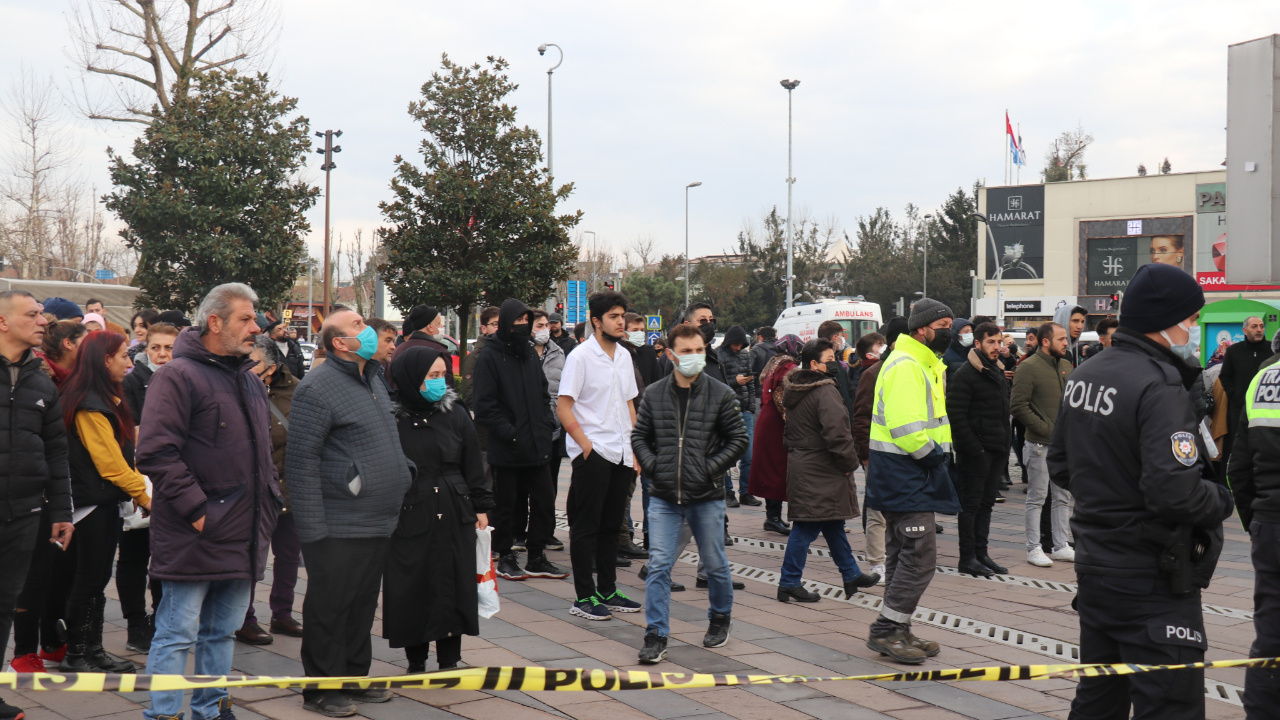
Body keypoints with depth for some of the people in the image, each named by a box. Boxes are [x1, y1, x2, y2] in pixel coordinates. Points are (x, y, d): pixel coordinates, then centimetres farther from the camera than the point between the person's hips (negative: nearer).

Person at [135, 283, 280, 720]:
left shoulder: (250, 382, 17)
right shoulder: (178, 376, -10)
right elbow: (156, 452, -18)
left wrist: (268, 501, 14)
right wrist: (195, 508, -19)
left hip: (242, 536, 8)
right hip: (194, 536, -8)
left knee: (223, 631, 16)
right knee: (178, 633, -2)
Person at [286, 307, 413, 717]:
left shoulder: (374, 377, 15)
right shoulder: (317, 387, -14)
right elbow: (301, 461, -17)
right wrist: (313, 528, -20)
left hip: (377, 525, 8)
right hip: (338, 529, -8)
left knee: (363, 605, 17)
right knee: (329, 609, 3)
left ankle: (355, 678, 29)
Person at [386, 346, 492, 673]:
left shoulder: (456, 414, 4)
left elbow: (473, 466, 9)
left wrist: (481, 507, 6)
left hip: (454, 516, 2)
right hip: (409, 516, -2)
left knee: (453, 586, 5)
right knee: (411, 590, 4)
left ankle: (449, 660, 17)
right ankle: (416, 662, 19)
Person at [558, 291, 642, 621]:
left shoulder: (624, 356, 12)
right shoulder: (580, 357, -8)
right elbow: (564, 408, -10)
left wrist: (636, 449, 11)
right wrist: (587, 446, -15)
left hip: (621, 454, 7)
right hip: (592, 454, -7)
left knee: (611, 524, 13)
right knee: (586, 526, -1)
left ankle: (607, 591, 21)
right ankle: (584, 597, 5)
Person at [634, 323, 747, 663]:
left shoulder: (721, 395, -3)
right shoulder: (654, 394, 2)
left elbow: (739, 439, 0)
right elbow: (639, 436, 10)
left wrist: (710, 467, -9)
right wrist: (652, 465, -5)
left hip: (707, 497, -1)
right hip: (664, 497, 1)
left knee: (714, 564, 13)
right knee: (658, 565, -5)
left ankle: (720, 618, 37)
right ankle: (656, 635, 1)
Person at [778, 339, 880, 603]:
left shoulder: (794, 390, 12)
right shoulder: (825, 392, -18)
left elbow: (789, 432, 21)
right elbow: (836, 434, -24)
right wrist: (850, 463, -13)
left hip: (800, 461, 10)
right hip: (820, 472, -10)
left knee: (833, 524, 18)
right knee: (807, 527, -4)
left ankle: (851, 574, 28)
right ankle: (789, 583, 2)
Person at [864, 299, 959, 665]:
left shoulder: (925, 365, 19)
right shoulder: (905, 366, -16)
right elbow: (906, 428, -25)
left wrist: (937, 453, 7)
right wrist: (932, 453, -14)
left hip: (908, 474, 11)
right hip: (904, 473, -11)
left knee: (904, 554, 15)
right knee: (920, 555, -10)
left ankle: (896, 631, 22)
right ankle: (886, 630, -4)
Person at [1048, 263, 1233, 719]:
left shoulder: (1083, 376, 7)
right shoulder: (1160, 387, -20)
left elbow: (1061, 467, 16)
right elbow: (1176, 492, -28)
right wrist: (1221, 498, -10)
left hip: (1093, 562, 9)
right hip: (1152, 580, -9)